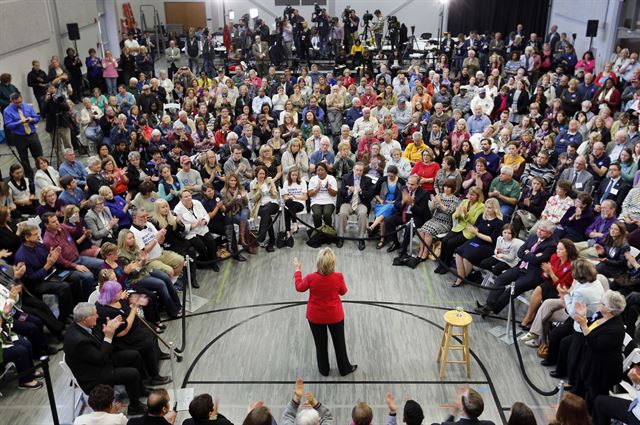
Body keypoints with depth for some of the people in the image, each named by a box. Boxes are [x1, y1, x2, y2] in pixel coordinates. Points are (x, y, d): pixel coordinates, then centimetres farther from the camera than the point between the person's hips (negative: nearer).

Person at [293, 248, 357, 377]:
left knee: (320, 344, 21)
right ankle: (345, 368, 38)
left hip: (316, 317, 0)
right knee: (339, 343, 21)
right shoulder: (338, 277, -24)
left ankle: (324, 370, 38)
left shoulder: (311, 278, -25)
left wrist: (298, 270, 10)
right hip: (335, 316, 0)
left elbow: (299, 287, -3)